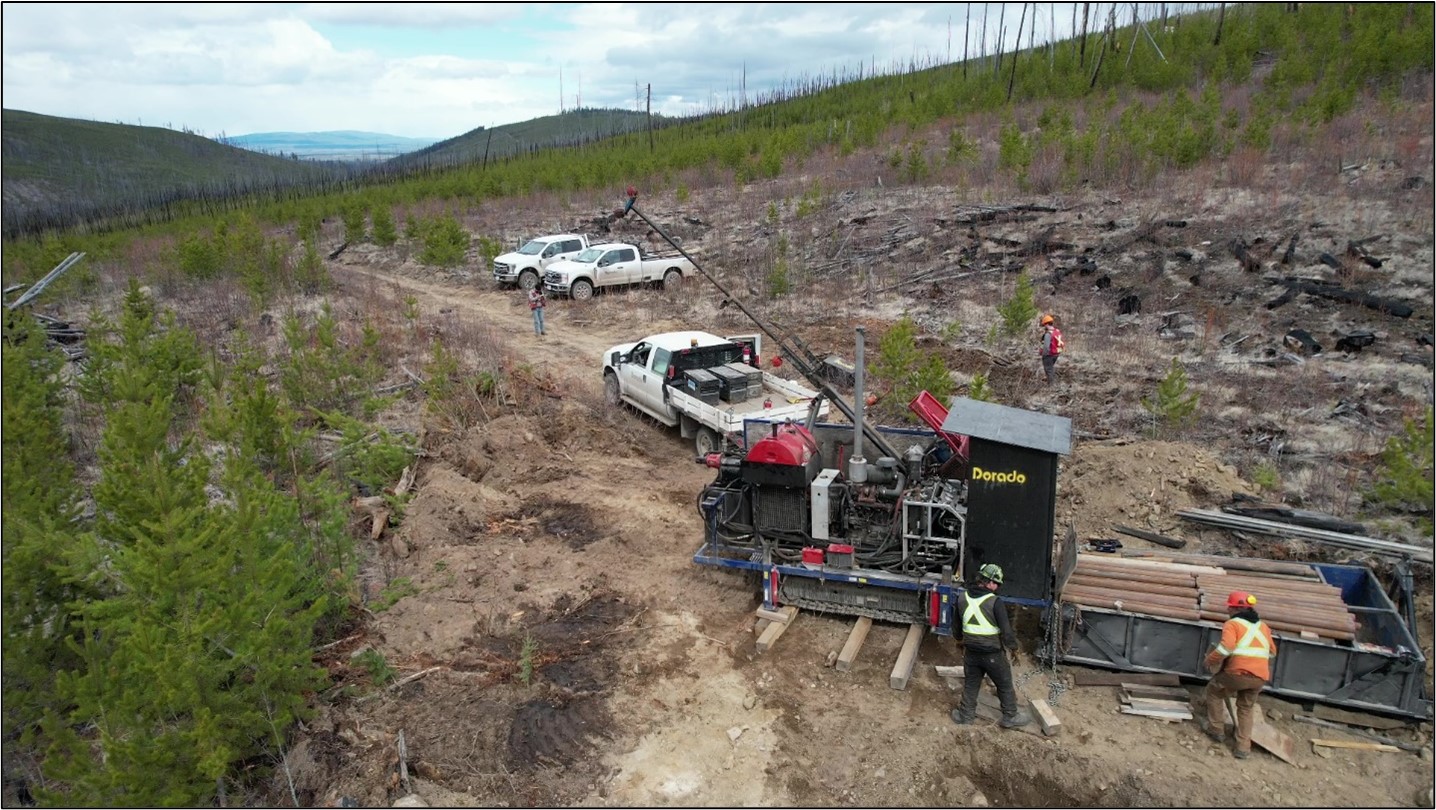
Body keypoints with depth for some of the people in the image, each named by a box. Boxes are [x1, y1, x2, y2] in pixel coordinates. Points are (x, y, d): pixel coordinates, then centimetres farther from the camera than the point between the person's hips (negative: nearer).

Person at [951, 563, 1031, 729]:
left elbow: (958, 626, 9)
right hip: (992, 654, -4)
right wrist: (1014, 648, -1)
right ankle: (1010, 717, 30)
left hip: (971, 652, 4)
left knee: (970, 684, 21)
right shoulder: (995, 602, -22)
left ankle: (965, 715, 31)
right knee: (1005, 685, 17)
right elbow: (1006, 630, -18)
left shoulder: (962, 598, -5)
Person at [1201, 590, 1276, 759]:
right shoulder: (1263, 626, 19)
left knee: (1214, 690, 20)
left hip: (1239, 673, -6)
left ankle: (1215, 728, 23)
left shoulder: (1232, 624, -2)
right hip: (1260, 677, 6)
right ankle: (1243, 748, 18)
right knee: (1246, 709, 22)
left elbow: (1226, 647, -18)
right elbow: (1272, 652, 28)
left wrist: (1210, 661, -5)